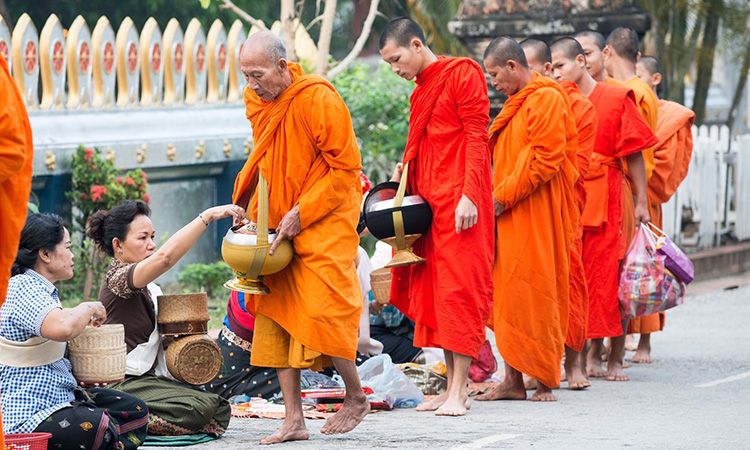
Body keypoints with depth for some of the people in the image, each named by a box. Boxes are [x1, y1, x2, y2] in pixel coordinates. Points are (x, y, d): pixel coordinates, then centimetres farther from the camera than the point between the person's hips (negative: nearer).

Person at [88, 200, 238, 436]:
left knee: (219, 408, -4)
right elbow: (165, 257, -31)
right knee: (199, 407, -24)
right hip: (124, 386, -10)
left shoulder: (151, 290, 17)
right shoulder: (117, 277, -12)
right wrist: (208, 215, -32)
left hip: (148, 380, 10)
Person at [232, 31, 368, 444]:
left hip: (324, 222, -7)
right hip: (277, 227, 7)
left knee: (322, 313, -11)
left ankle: (356, 397, 13)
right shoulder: (257, 102, 5)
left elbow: (347, 168, -15)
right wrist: (246, 205, 6)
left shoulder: (318, 100, -18)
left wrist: (302, 213, -19)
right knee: (275, 318, 0)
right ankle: (294, 420, 4)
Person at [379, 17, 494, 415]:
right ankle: (452, 385, 10)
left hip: (459, 201, -9)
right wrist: (406, 174, 9)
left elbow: (476, 137, -12)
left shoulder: (462, 74, -6)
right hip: (427, 200, 9)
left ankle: (459, 392, -11)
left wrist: (468, 195, -19)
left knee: (459, 290, -10)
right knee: (433, 292, 6)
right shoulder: (421, 91, 19)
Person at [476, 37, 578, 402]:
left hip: (534, 215, -9)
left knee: (534, 294, -6)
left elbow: (546, 159, -19)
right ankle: (513, 380, 8)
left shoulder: (546, 99, -11)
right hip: (509, 216, 9)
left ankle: (544, 380, 0)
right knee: (508, 296, 6)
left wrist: (503, 197, -16)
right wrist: (496, 196, 11)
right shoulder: (516, 103, 20)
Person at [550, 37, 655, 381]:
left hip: (606, 200, -4)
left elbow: (634, 155, -1)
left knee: (609, 276, -3)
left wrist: (641, 202, -6)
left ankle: (615, 358, 3)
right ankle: (593, 354, 10)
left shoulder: (616, 99, -1)